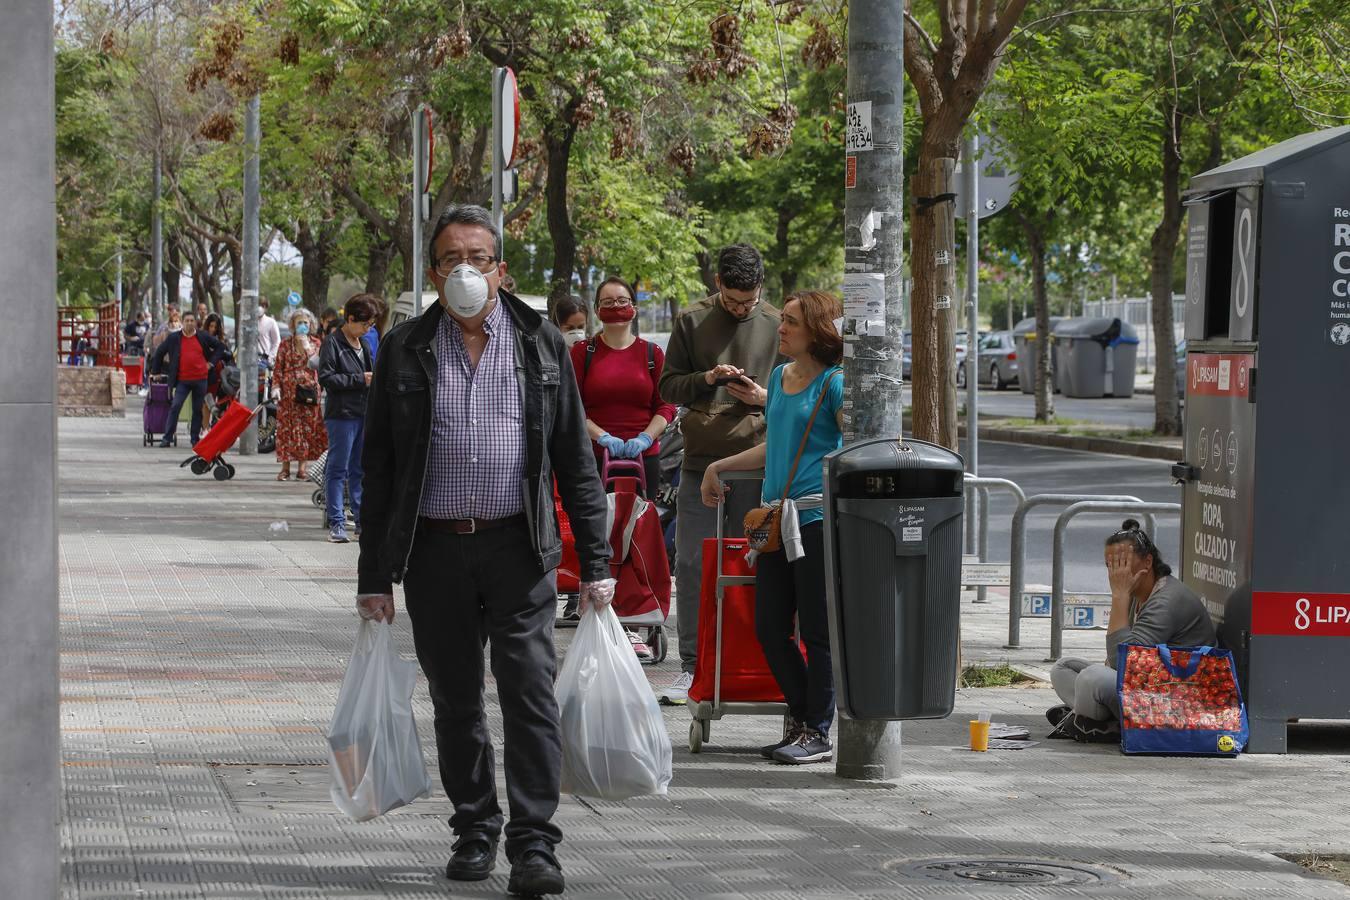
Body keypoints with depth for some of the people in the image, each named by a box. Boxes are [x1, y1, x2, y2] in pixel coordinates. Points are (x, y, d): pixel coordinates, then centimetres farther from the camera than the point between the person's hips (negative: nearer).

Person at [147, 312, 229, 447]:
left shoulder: (203, 337, 5)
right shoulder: (173, 338, 3)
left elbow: (220, 347, 16)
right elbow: (159, 352, 12)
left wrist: (211, 362, 6)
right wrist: (156, 371, 12)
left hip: (200, 379, 1)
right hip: (182, 380, -1)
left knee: (198, 409, 7)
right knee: (175, 407, -11)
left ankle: (195, 438, 17)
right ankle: (167, 438, -9)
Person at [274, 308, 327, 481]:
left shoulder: (315, 343, 9)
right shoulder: (285, 344, 6)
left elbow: (315, 364, -4)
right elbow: (278, 368, 5)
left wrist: (306, 344, -9)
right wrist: (277, 387, -6)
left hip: (309, 389, 1)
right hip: (289, 391, -1)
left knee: (308, 427, 0)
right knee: (287, 427, -3)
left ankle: (303, 466, 6)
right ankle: (285, 467, 0)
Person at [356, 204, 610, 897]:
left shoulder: (540, 344, 6)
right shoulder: (405, 350, 6)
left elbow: (576, 459, 7)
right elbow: (379, 468, 7)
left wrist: (594, 562, 1)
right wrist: (375, 574, 3)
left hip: (518, 548, -1)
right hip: (435, 551, 1)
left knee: (530, 696, -8)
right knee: (455, 702, 9)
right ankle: (474, 832, 22)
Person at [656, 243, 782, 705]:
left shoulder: (776, 325, 6)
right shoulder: (692, 321, 8)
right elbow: (668, 386, 9)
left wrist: (763, 397, -10)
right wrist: (706, 380, -9)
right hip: (700, 460, 1)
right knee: (692, 565, -1)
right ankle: (692, 666, 4)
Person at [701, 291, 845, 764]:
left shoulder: (835, 383, -6)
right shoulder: (779, 378, 17)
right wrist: (718, 467, 32)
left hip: (818, 517, -8)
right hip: (778, 519, 8)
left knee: (817, 630, -2)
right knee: (770, 628, 7)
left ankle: (817, 731, 5)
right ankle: (802, 715, 21)